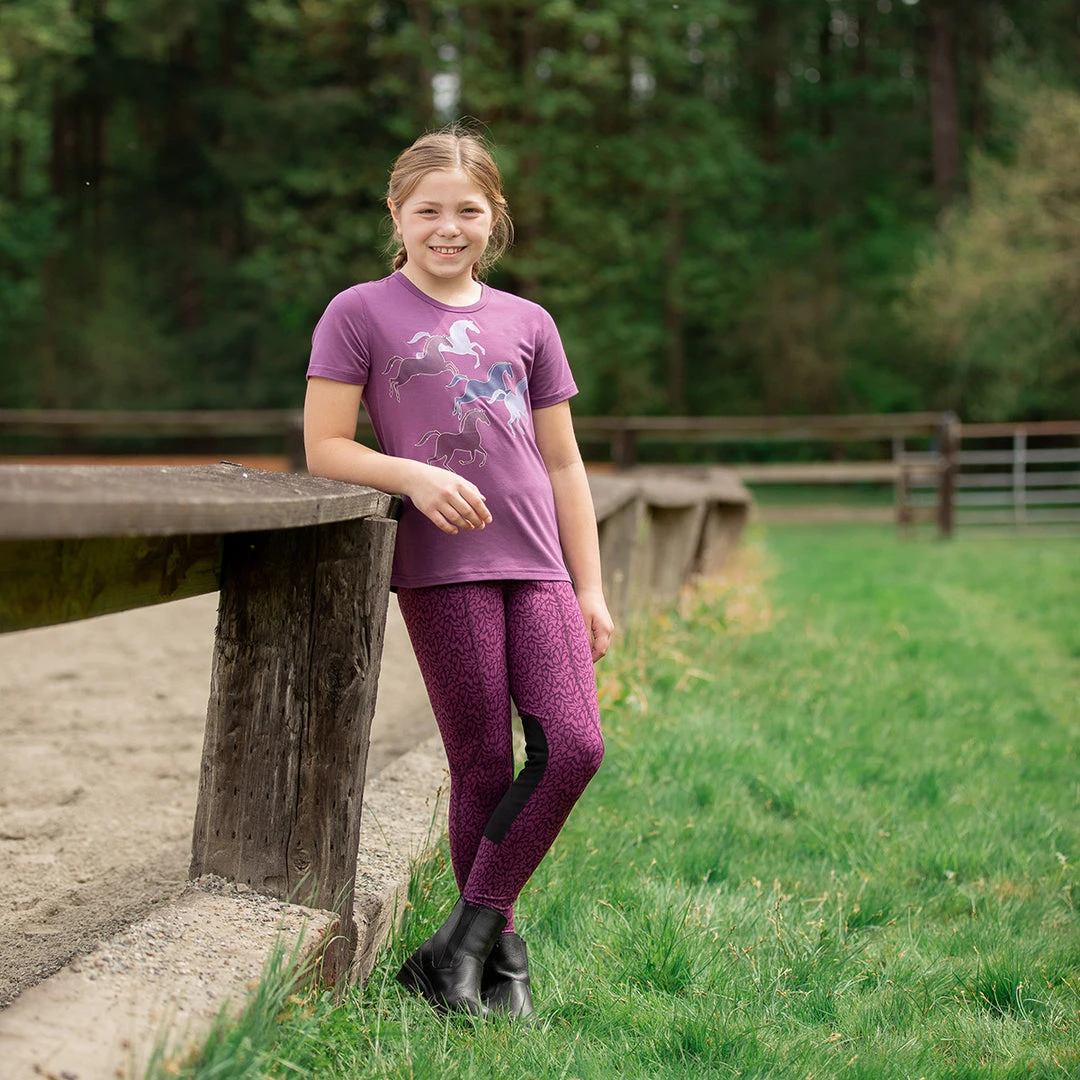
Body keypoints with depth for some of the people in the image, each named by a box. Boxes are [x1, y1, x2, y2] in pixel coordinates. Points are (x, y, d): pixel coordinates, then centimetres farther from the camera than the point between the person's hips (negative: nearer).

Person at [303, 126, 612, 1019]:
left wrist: (590, 588, 13)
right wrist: (414, 476, -18)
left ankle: (464, 935, 1)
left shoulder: (527, 322, 16)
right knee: (484, 763, -2)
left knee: (574, 745, -10)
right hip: (440, 565, -4)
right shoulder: (361, 313, 5)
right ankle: (503, 950, 15)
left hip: (536, 565, 4)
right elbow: (325, 448, 1)